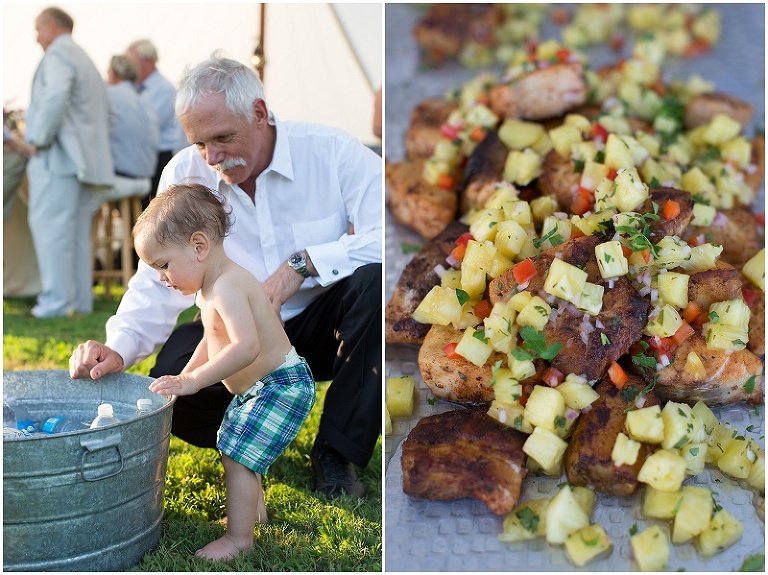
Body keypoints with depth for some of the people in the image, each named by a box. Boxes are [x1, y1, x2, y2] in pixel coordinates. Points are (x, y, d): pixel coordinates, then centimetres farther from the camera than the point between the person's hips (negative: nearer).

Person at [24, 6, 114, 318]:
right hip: (83, 158, 10)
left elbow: (55, 98, -24)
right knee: (76, 232, 9)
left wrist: (39, 138, -15)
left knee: (50, 226, -10)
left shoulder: (57, 54, -5)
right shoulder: (85, 59, 25)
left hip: (58, 156, -10)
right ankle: (80, 300, 10)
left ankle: (56, 301, -13)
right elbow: (107, 111, 26)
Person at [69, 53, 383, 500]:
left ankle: (338, 451, -17)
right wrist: (119, 347, -24)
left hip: (323, 324, -1)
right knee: (170, 383, -27)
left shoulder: (332, 152, -13)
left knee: (375, 282, -33)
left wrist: (303, 264, -30)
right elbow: (160, 280, -6)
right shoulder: (184, 175, -4)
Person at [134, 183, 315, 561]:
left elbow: (246, 346, -40)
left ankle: (239, 536, 2)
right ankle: (253, 510, 42)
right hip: (254, 389, 11)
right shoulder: (210, 288, 6)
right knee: (236, 452, 23)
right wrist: (183, 378, 10)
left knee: (238, 456, -10)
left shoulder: (226, 286, -28)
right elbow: (212, 340, 19)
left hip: (280, 386, -11)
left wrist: (193, 381, -37)